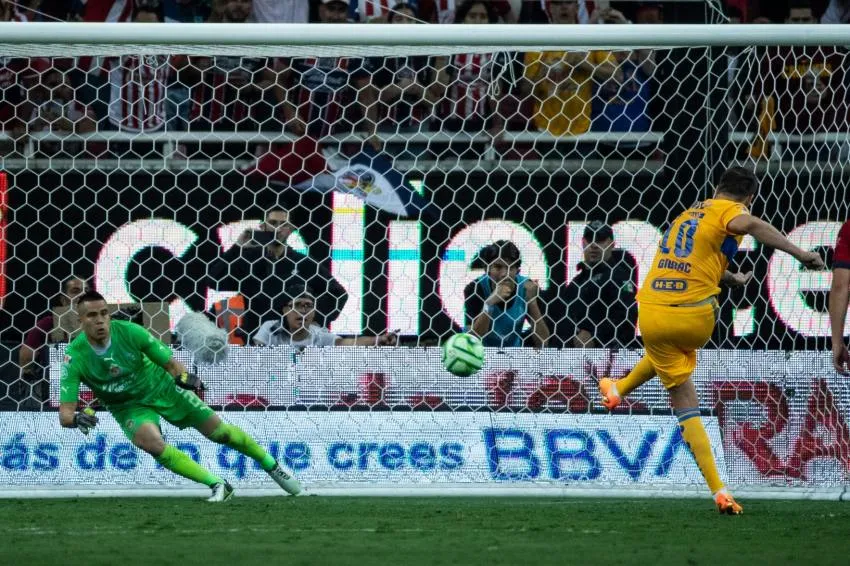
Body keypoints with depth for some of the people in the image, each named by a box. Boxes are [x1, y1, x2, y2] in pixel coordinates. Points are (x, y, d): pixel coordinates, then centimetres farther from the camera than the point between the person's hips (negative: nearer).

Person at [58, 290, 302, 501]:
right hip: (129, 406, 0)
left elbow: (170, 362, -13)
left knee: (218, 431, 0)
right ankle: (218, 486, -20)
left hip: (162, 388, 0)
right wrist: (76, 418, -48)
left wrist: (183, 376, -35)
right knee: (152, 443, -31)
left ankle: (272, 466, 27)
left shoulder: (129, 332, -23)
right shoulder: (75, 357, -24)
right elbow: (64, 413, -25)